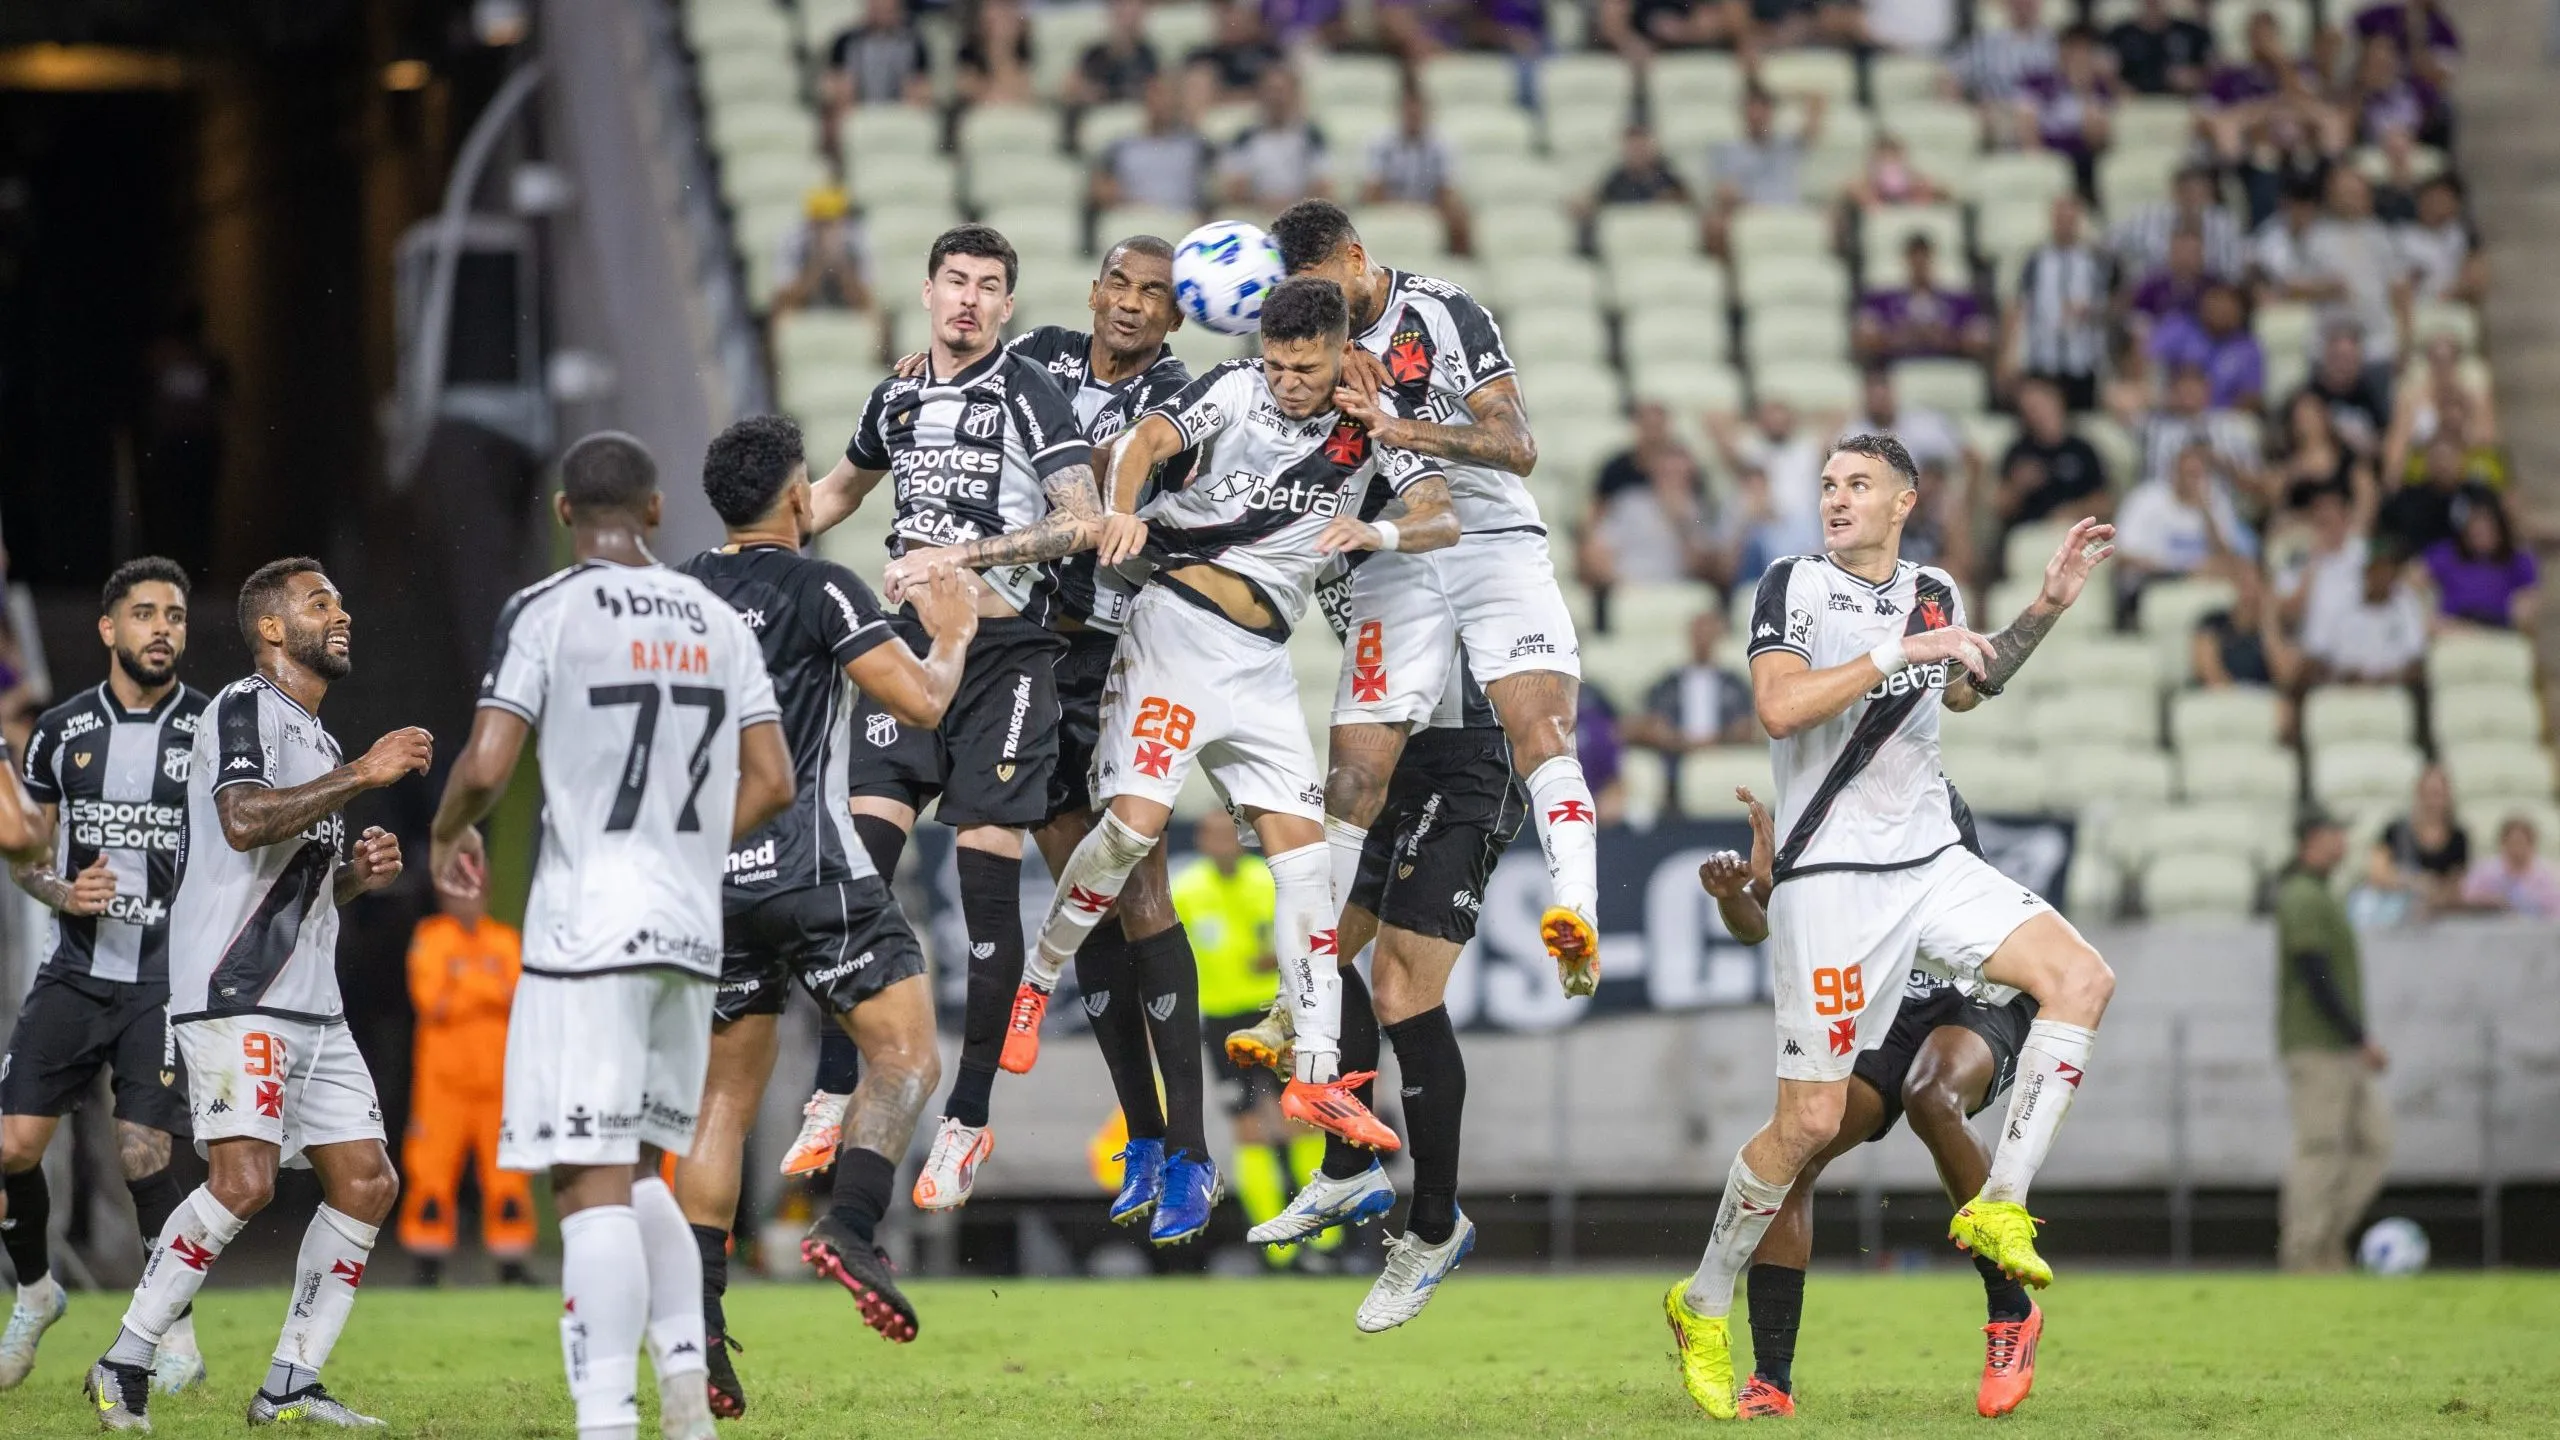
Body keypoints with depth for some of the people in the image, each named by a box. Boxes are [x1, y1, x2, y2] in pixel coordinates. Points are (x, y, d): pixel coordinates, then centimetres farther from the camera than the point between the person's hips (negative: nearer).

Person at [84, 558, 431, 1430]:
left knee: (367, 1183, 3)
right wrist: (363, 775, -22)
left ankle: (290, 1386, 8)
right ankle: (123, 1367, -10)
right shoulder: (245, 710, -6)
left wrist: (356, 874, 12)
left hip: (312, 1011, 10)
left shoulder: (316, 740, 24)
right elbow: (244, 821, -25)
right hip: (237, 997, -10)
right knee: (244, 1181, -20)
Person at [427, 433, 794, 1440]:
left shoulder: (546, 612, -6)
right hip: (692, 932, 6)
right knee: (635, 1172, 20)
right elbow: (770, 785, 10)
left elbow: (485, 768, -14)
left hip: (588, 932, -6)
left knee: (592, 1184, -8)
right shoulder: (717, 622, 10)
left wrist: (448, 833, 7)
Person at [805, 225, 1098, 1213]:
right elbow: (841, 489, 34)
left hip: (1005, 651, -5)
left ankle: (967, 1120, 2)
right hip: (909, 645, 5)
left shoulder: (1029, 395, -3)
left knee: (987, 878, -5)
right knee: (864, 853, -8)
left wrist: (980, 552, -22)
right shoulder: (897, 401, 14)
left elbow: (1083, 518, -13)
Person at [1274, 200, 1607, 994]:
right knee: (1353, 776, -3)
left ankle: (1576, 916, -39)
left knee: (1540, 722, -25)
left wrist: (1398, 428, -24)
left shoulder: (1446, 313, -6)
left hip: (1495, 542, -3)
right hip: (1394, 564, 3)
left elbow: (1518, 446, -13)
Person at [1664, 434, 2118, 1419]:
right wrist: (1899, 650, -22)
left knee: (2081, 978, -14)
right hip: (1831, 880, -6)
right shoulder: (1794, 587, -5)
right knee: (1811, 1122, -6)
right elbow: (1779, 708, -22)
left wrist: (2046, 608, 20)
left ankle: (1998, 1209, -9)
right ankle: (1703, 1306, 13)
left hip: (1932, 862, 6)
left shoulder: (1934, 594, 11)